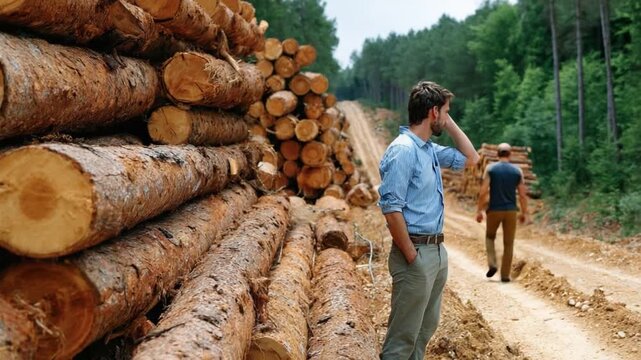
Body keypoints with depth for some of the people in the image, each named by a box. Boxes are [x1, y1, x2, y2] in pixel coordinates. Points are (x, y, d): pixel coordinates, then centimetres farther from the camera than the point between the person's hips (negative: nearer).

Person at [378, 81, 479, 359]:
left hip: (437, 250, 10)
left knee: (426, 328, 18)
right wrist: (411, 256, -19)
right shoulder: (403, 150, -17)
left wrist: (450, 125, 13)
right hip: (417, 253, -10)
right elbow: (391, 208, -22)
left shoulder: (430, 149, 11)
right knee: (403, 335, -3)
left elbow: (470, 158, 26)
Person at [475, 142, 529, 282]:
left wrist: (479, 210, -4)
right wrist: (524, 212, 9)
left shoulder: (490, 169, -4)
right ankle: (505, 275, 9)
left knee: (490, 237, 22)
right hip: (511, 210, 1)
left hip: (494, 210, -1)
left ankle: (492, 264, 3)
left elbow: (483, 192, -10)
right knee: (508, 243, 9)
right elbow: (523, 194, 0)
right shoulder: (517, 171, 1)